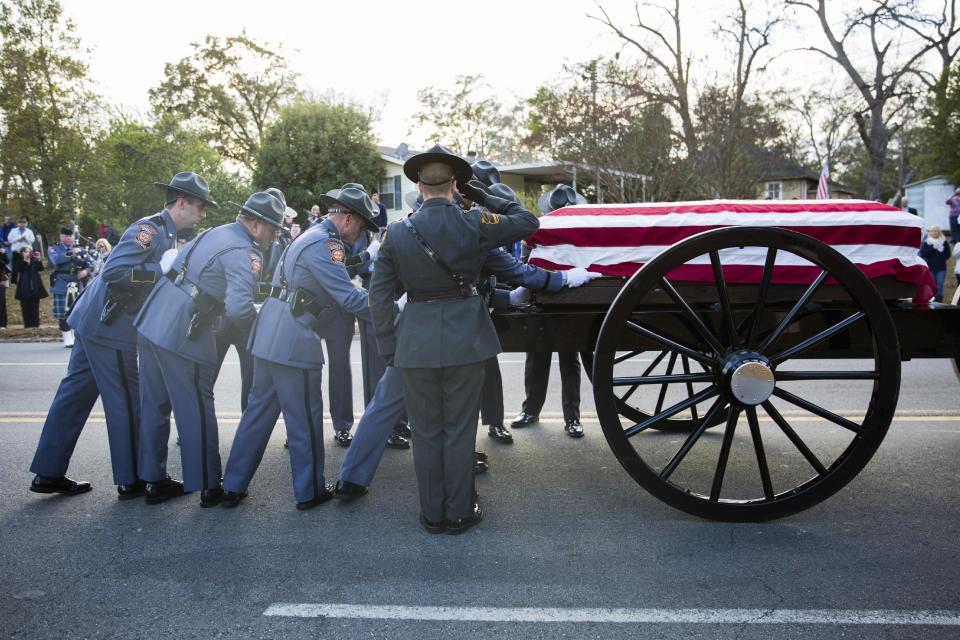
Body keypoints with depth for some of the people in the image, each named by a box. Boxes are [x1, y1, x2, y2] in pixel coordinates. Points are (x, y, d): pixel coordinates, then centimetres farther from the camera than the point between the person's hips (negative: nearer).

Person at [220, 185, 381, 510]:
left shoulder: (311, 236, 17)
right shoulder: (325, 245, -15)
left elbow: (338, 293, 19)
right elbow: (350, 298, -20)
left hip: (269, 337, 10)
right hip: (295, 343, -10)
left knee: (259, 410, 16)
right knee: (305, 418, 4)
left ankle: (233, 487, 24)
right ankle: (310, 491, 18)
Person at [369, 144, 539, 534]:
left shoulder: (397, 233, -3)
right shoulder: (474, 224, -8)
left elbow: (379, 296, -1)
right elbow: (528, 222, 6)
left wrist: (388, 349, 7)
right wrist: (481, 196, 9)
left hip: (416, 342, 1)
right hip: (465, 340, -1)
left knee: (426, 431, 13)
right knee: (459, 430, 10)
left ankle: (432, 514, 24)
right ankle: (458, 513, 21)